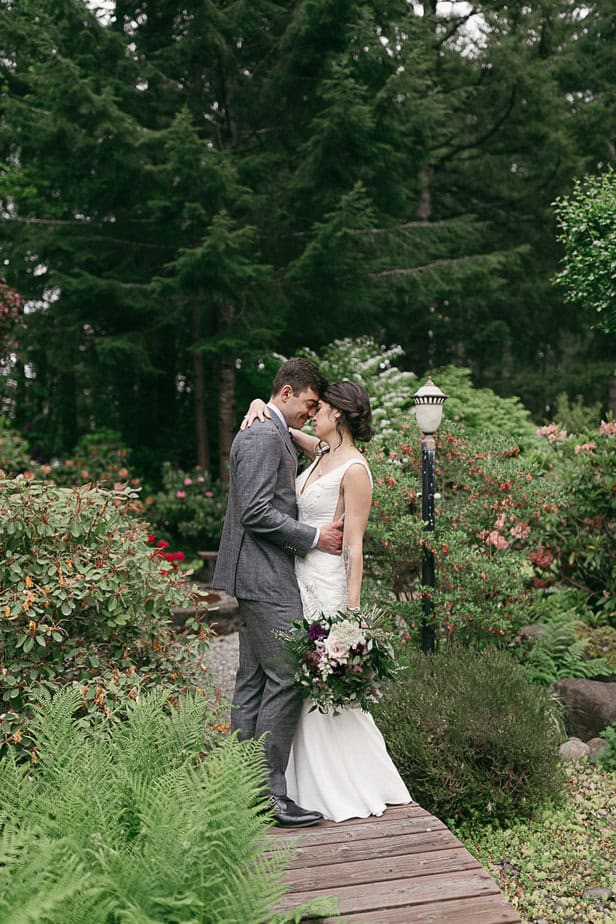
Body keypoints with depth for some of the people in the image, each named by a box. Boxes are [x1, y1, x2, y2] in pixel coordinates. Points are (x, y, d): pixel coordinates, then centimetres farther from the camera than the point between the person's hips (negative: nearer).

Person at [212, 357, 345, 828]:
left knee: (253, 681, 12)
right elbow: (256, 512, -20)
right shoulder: (263, 437, -13)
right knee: (285, 680, -9)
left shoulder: (279, 437, 19)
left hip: (260, 578, 11)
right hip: (266, 578, -11)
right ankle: (270, 791, -3)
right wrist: (314, 537, -14)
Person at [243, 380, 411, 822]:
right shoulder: (321, 453, 9)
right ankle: (315, 784, 27)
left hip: (328, 586, -9)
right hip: (300, 579, 9)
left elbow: (355, 547, -16)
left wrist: (352, 614, -17)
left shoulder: (355, 469, -13)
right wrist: (259, 406, -1)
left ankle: (352, 789, 16)